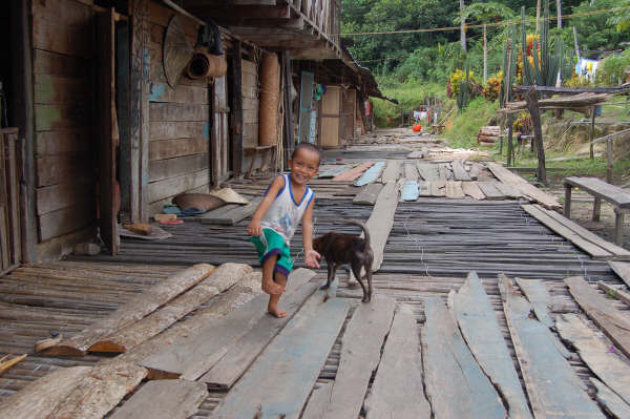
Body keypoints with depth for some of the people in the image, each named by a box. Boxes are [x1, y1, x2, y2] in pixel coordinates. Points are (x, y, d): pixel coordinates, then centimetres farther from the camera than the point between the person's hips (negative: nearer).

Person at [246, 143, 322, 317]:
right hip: (265, 230, -6)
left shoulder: (310, 196, 0)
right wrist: (256, 220, -49)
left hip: (284, 238, 6)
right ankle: (266, 281, -23)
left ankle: (273, 305, 23)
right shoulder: (281, 181, -14)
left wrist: (308, 250, -15)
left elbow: (307, 224, -5)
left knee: (283, 268, 3)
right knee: (275, 241, -37)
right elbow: (267, 200, -31)